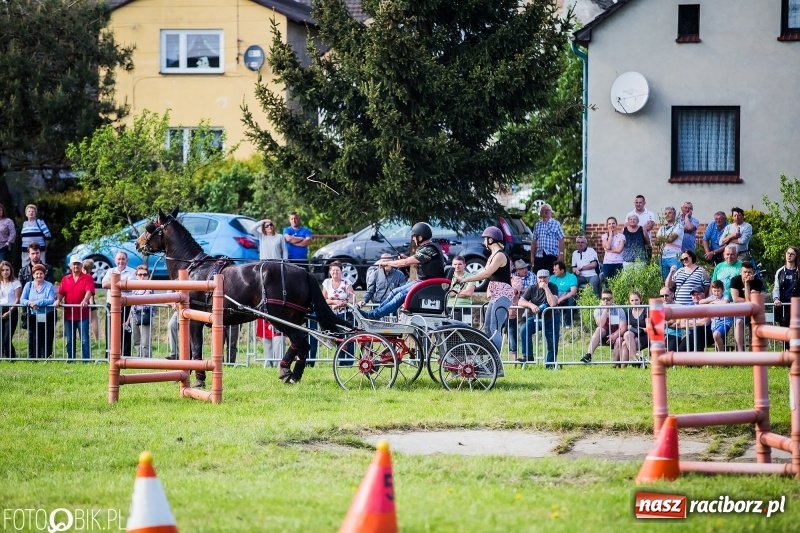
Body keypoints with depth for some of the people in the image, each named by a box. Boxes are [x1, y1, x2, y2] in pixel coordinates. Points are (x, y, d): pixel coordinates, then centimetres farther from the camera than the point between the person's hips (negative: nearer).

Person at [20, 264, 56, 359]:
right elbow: (22, 300, 2)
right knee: (33, 340, 0)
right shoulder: (28, 285, 8)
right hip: (33, 318, 3)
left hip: (47, 318, -3)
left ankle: (45, 358, 0)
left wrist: (37, 302, -22)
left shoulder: (49, 286, -3)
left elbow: (51, 301, -15)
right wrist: (29, 303, -19)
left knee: (46, 340, -4)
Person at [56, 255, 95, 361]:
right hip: (68, 315, 4)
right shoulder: (65, 279, 13)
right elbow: (61, 293, 8)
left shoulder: (87, 278, 1)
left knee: (84, 340, -5)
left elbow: (89, 291, -13)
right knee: (69, 341, 10)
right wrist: (58, 300, -13)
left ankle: (86, 361, -4)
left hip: (83, 315, -4)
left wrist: (85, 301, -32)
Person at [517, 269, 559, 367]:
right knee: (524, 330, -24)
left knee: (552, 344, 0)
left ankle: (550, 364, 20)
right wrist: (531, 305, -30)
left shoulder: (553, 287, -11)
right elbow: (521, 301, -10)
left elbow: (553, 303, -27)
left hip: (551, 319, -2)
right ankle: (527, 356, -17)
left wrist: (546, 288, -27)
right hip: (536, 318, 2)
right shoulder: (532, 288, -4)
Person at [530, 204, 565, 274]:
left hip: (552, 255, -3)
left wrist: (561, 254, -10)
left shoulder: (556, 224, 4)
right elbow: (533, 241, 14)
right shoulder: (537, 225, 14)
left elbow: (561, 240, -1)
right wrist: (532, 255, 8)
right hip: (539, 256, 3)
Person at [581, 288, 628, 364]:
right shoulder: (598, 310, -5)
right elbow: (601, 325, -22)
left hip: (616, 335, -1)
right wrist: (605, 309, -21)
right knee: (599, 330, -31)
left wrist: (614, 336, -34)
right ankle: (588, 355, -45)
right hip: (604, 335, 1)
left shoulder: (619, 310, -8)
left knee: (619, 341, -35)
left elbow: (623, 328, -15)